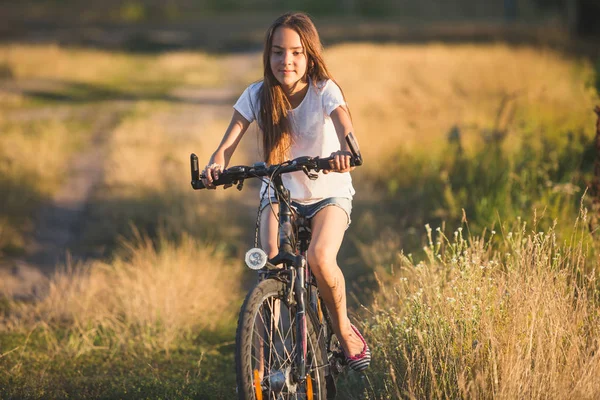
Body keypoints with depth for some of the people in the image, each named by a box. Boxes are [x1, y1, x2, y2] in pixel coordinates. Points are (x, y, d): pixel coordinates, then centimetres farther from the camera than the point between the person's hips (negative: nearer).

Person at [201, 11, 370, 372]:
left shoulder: (324, 90, -16)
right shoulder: (258, 95, -10)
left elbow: (344, 124, -36)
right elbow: (230, 141, -19)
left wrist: (344, 150, -59)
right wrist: (216, 164, -42)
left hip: (328, 193, -2)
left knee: (320, 258, -29)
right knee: (272, 260, -25)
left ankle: (344, 329, -1)